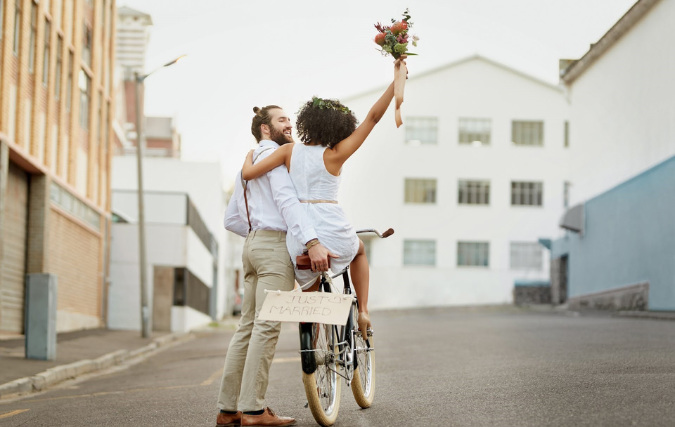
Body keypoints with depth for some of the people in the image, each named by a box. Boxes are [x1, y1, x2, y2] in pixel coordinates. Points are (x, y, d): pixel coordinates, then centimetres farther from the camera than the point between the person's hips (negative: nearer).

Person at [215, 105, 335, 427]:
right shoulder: (273, 154, -2)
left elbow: (231, 220, 28)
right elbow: (286, 199, -18)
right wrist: (312, 242, -28)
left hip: (253, 245, 10)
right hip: (276, 245, -10)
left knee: (248, 327, 6)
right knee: (267, 327, -12)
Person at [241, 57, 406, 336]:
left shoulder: (290, 151, 4)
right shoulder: (335, 155, -2)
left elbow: (248, 173, -1)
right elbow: (373, 116, -4)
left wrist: (250, 155, 22)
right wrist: (397, 80, -4)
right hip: (334, 235, -2)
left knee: (309, 290, 26)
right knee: (359, 251, 35)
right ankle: (363, 311, 24)